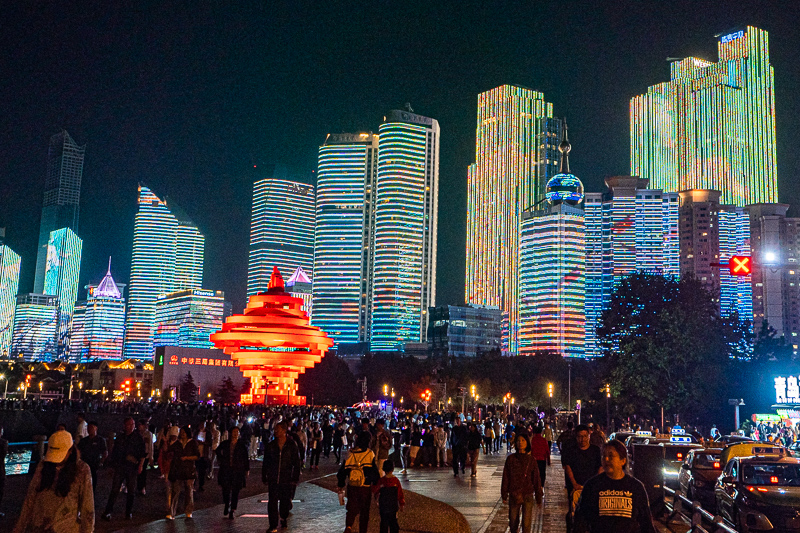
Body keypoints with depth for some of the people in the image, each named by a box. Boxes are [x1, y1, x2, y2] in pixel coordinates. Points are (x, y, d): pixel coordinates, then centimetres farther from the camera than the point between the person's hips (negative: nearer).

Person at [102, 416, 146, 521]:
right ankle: (107, 512, -2)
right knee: (115, 490, -6)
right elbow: (114, 452, 18)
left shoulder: (138, 437, 3)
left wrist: (140, 466, -5)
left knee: (131, 491, 5)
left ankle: (128, 512, 17)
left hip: (132, 468, -1)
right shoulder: (119, 437, 10)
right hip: (119, 466, 1)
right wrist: (113, 464, 14)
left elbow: (143, 453, 3)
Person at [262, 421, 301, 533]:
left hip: (287, 479, -1)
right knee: (272, 502, -4)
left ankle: (284, 519, 36)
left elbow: (296, 463, 0)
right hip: (273, 479, 1)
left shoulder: (292, 445, -3)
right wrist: (264, 477, 8)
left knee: (285, 501, 12)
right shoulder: (271, 445, 3)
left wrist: (295, 479, -3)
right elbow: (265, 463, 11)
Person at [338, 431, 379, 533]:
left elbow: (342, 470, 4)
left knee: (352, 509, 12)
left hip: (352, 486, 2)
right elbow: (375, 472, -8)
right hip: (366, 488, -2)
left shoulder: (350, 454, -2)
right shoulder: (370, 454, -11)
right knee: (364, 511, 14)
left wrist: (341, 485, 16)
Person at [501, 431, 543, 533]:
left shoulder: (531, 459, -1)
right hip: (513, 495, 1)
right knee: (513, 522, 9)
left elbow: (536, 479, 4)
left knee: (526, 524, 0)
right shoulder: (510, 459, -1)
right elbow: (505, 478, 3)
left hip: (527, 495, -1)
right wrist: (504, 494, 4)